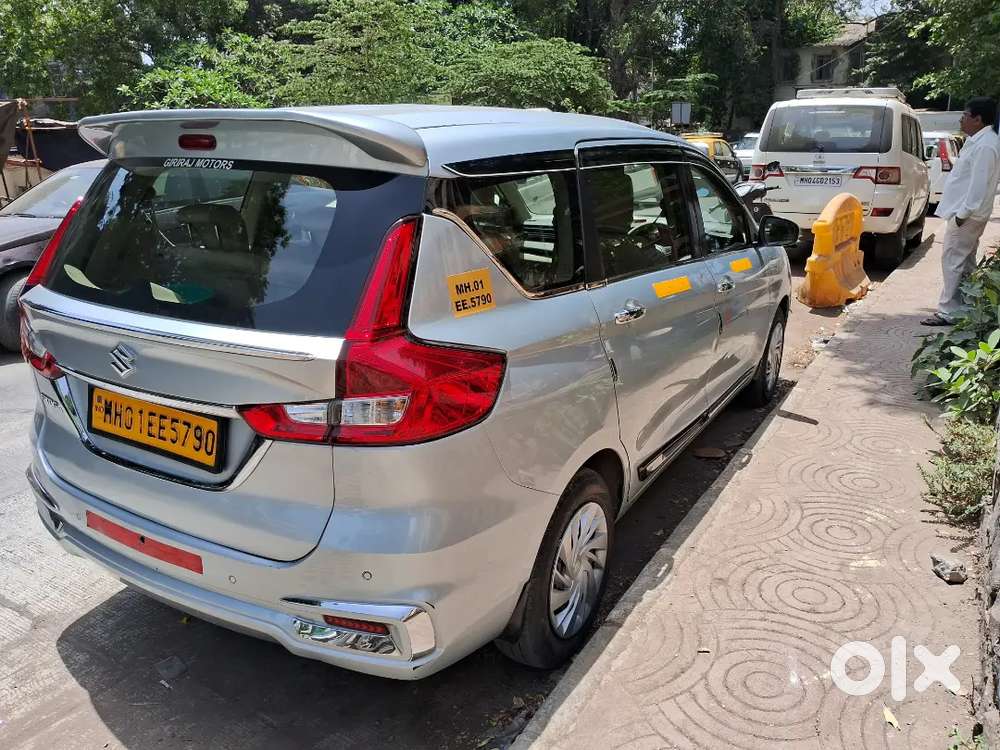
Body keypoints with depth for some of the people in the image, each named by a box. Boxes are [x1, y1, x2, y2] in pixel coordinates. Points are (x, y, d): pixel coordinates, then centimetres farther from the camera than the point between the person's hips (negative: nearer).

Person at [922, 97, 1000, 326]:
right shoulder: (979, 141, 15)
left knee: (953, 260, -10)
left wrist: (963, 214, -21)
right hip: (966, 213, 11)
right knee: (965, 262, 15)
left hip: (966, 216, -11)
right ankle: (964, 307, 23)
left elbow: (979, 185, -22)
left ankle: (948, 312, -9)